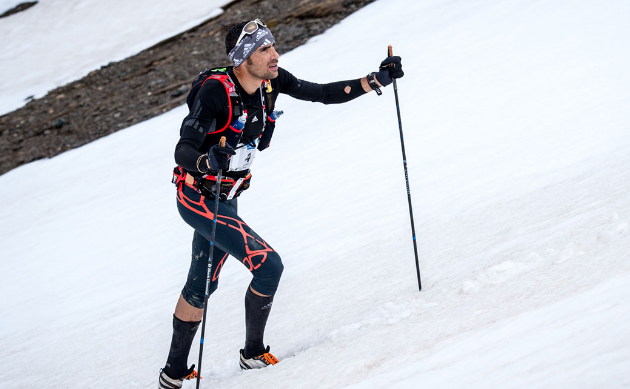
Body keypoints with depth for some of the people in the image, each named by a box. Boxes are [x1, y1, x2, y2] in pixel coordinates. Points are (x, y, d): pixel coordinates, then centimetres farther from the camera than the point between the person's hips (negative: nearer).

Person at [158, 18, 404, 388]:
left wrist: (376, 80, -7)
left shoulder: (272, 81, -7)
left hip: (225, 197, 8)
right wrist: (207, 161, -52)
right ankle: (254, 352, 6)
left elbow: (322, 93, 2)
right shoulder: (216, 91, -27)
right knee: (269, 266, -14)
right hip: (199, 199, -8)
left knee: (202, 285, 19)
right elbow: (183, 150, -30)